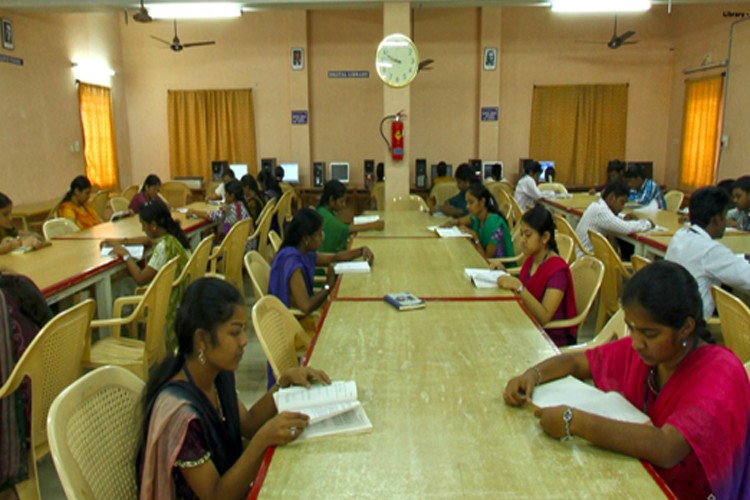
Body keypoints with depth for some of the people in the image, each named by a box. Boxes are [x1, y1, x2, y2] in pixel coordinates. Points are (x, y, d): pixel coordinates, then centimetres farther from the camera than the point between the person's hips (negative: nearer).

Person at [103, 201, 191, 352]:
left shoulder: (164, 246, -23)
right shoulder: (173, 236, 3)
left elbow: (140, 279, -21)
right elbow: (149, 240, 26)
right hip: (183, 297, 9)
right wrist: (122, 241, 20)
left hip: (173, 304, -9)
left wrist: (125, 255, -9)